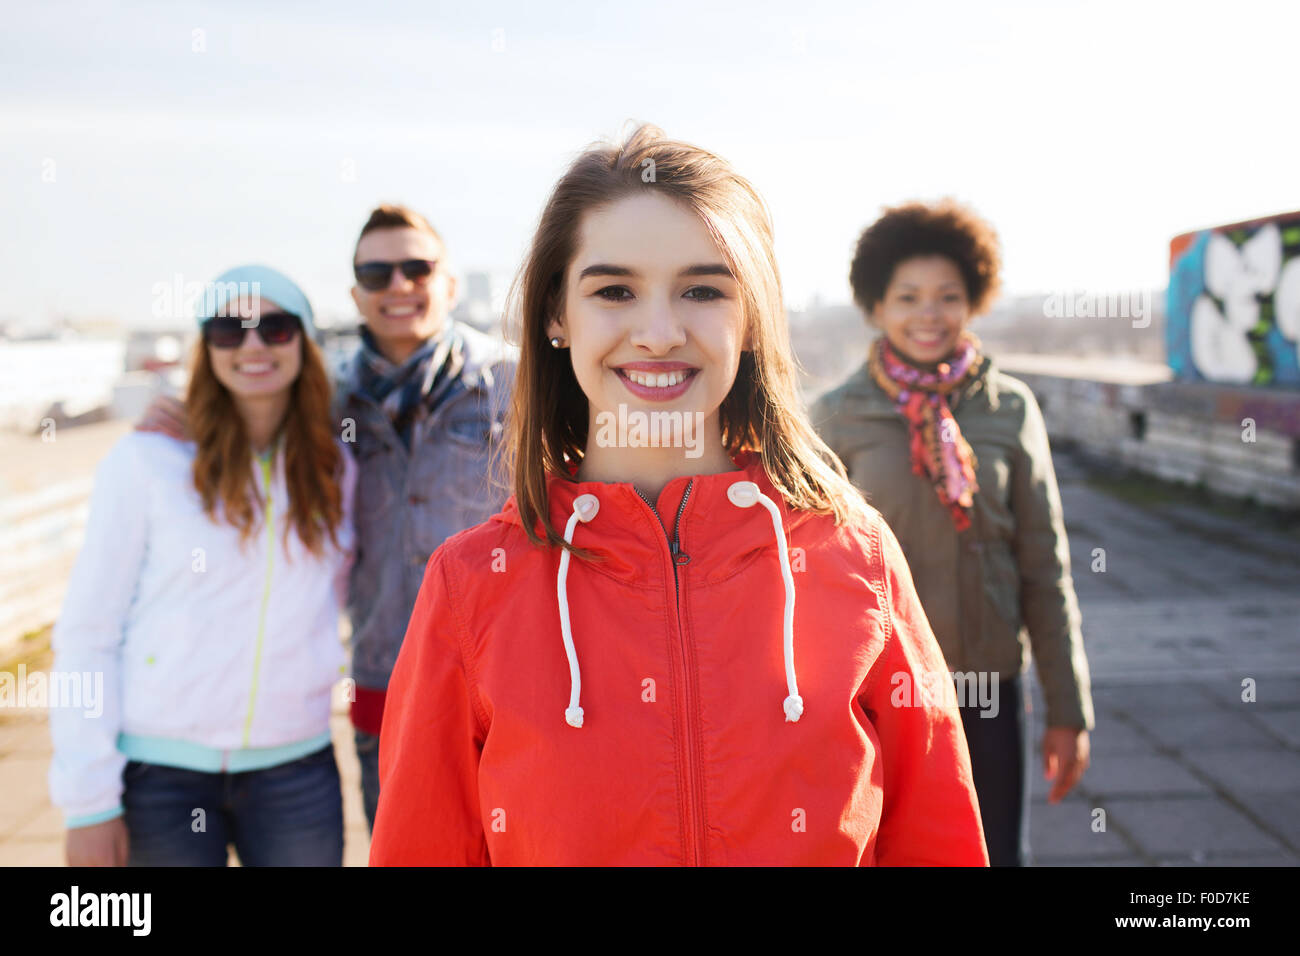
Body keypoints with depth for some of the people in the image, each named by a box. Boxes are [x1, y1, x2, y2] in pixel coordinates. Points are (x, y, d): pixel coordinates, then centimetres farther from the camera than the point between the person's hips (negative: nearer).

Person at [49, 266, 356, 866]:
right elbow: (86, 635, -5)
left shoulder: (333, 468, 5)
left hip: (295, 768, 3)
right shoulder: (146, 462, -6)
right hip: (161, 771, -3)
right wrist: (89, 802, -7)